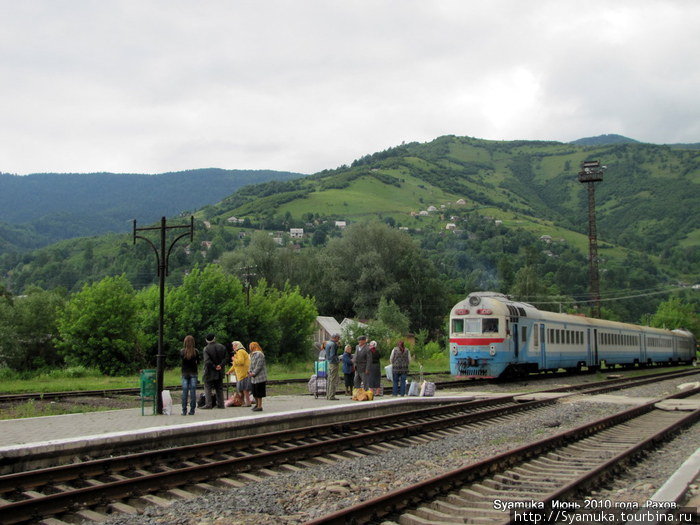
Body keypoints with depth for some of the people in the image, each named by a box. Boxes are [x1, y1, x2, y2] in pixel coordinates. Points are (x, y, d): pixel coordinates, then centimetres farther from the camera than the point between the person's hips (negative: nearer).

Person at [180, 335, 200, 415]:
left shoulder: (182, 352, -5)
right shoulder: (196, 352, -5)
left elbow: (180, 363, 0)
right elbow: (198, 363, 2)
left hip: (185, 373, 0)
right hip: (193, 373, 0)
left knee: (184, 392, 4)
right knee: (193, 392, 3)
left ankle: (184, 411, 3)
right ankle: (192, 410, 3)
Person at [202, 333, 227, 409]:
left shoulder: (206, 348, -12)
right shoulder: (222, 347, 3)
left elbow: (207, 361, -20)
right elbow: (225, 358, 1)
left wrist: (214, 366, -11)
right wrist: (221, 365, -9)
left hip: (209, 372, -5)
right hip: (220, 372, 5)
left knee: (208, 388, 2)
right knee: (219, 388, 14)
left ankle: (208, 404, -5)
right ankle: (220, 404, 13)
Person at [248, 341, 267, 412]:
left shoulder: (259, 354, -15)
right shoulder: (253, 354, 17)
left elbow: (259, 366, -19)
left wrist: (253, 373, -18)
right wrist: (250, 372, 3)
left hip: (259, 377, -9)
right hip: (254, 378, 9)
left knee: (259, 392, -4)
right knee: (254, 392, 16)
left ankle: (259, 406, 1)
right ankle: (257, 404, 30)